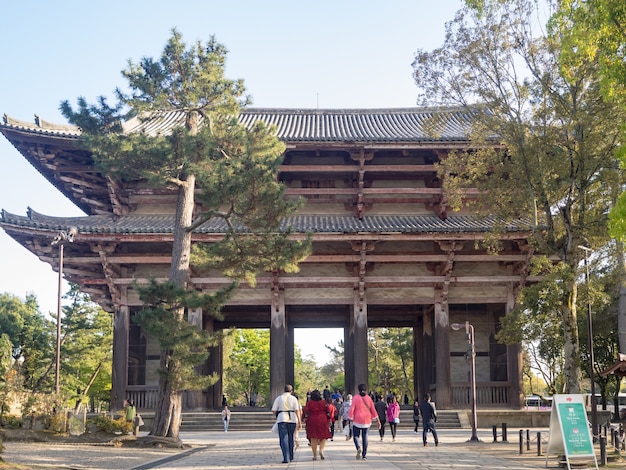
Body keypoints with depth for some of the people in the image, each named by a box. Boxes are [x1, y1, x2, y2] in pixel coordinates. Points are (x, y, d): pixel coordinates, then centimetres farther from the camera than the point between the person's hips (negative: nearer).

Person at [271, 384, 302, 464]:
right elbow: (297, 410, -3)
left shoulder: (279, 398, 5)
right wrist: (299, 421, -4)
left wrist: (277, 416, 21)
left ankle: (286, 458, -13)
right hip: (292, 419, 2)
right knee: (290, 438, 17)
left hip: (282, 419, -2)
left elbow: (274, 410, 2)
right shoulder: (293, 398, 6)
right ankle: (291, 456, 25)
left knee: (284, 439, -3)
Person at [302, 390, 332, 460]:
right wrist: (329, 420, 9)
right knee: (323, 437, 11)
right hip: (323, 421, 0)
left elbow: (305, 411, -4)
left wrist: (304, 419, 9)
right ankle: (321, 449, -14)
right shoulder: (324, 402, 0)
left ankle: (315, 455, 6)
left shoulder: (309, 403, -2)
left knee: (313, 439, 5)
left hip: (312, 422, 0)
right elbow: (328, 412, 0)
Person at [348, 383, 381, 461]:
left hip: (357, 421, -3)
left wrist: (349, 419, -4)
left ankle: (359, 448, -23)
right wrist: (377, 420, 11)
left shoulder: (356, 398, -7)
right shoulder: (369, 398, 2)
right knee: (365, 437, 10)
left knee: (356, 436, 7)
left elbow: (352, 409, -10)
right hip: (367, 421, 3)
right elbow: (373, 410, 5)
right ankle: (364, 455, 11)